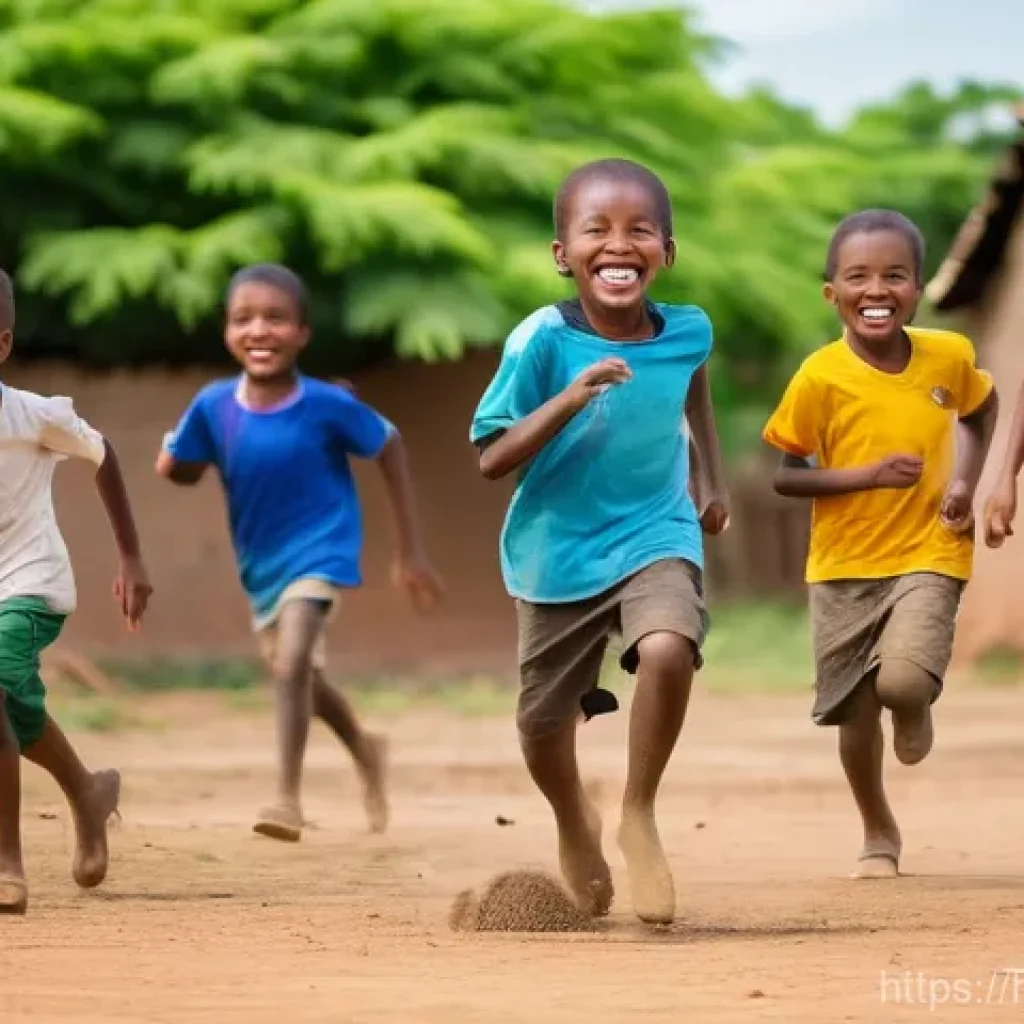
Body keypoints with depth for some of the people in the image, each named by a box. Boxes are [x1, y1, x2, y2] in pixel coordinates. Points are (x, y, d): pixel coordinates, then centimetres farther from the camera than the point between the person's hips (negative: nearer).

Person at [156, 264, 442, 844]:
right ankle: (365, 751, 53)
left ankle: (289, 799, -16)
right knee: (305, 681, 23)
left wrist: (412, 552, -4)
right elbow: (181, 469, 4)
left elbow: (391, 449, -7)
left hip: (320, 552, -5)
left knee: (291, 665, -27)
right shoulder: (214, 406, -13)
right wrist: (174, 455, -18)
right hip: (261, 566, 5)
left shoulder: (328, 406, -21)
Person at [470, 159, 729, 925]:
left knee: (668, 648, -30)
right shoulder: (543, 341, -19)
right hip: (558, 552, 0)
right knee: (544, 722, 12)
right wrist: (569, 400, -32)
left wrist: (713, 479, 24)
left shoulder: (688, 331, -8)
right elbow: (492, 458, -20)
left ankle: (640, 816, -8)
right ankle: (576, 827, 46)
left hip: (656, 536, 0)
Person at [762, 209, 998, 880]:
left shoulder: (950, 356, -7)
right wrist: (869, 475, -21)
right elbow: (785, 475, -9)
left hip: (928, 555, 0)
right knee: (855, 713, 8)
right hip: (844, 566, 0)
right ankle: (880, 836, 31)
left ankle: (915, 711, 15)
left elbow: (982, 408, 15)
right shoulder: (821, 378, -14)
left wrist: (966, 482, 0)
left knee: (903, 680, -23)